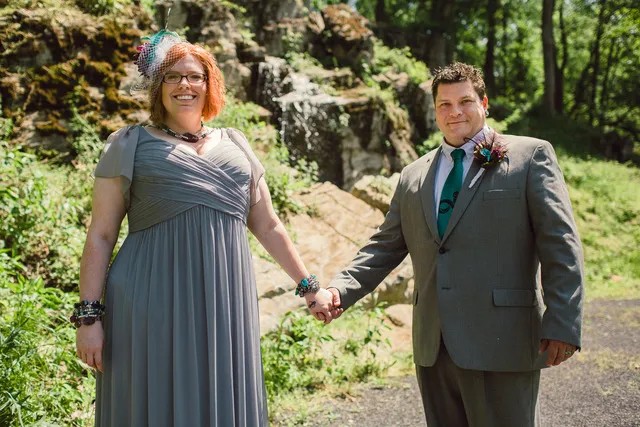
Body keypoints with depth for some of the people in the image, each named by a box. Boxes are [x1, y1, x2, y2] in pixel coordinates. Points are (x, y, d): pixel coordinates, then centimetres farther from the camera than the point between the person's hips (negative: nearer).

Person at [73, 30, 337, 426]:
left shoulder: (235, 144, 16)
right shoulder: (131, 144, 6)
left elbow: (268, 226, 19)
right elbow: (101, 236, 2)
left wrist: (309, 286, 15)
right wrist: (89, 315, -6)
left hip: (225, 304, 3)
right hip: (154, 304, -3)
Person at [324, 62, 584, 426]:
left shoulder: (531, 156, 2)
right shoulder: (414, 176, 15)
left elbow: (561, 246, -3)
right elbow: (385, 247, 14)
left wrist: (562, 326, -11)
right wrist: (340, 290, -3)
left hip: (501, 343, -4)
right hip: (432, 347, 5)